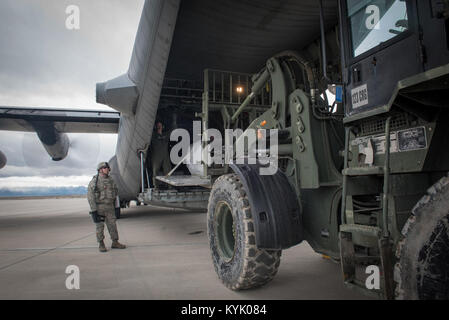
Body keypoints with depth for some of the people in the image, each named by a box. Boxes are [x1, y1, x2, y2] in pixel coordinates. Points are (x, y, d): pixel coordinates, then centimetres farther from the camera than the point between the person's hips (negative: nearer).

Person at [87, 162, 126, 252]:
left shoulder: (110, 180, 6)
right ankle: (101, 245, 15)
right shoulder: (94, 181, -10)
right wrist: (93, 210, -17)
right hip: (98, 207, -5)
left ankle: (115, 243, 14)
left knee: (112, 225, 5)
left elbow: (115, 191, 18)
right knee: (100, 226, 3)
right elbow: (90, 196, -13)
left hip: (109, 207, 5)